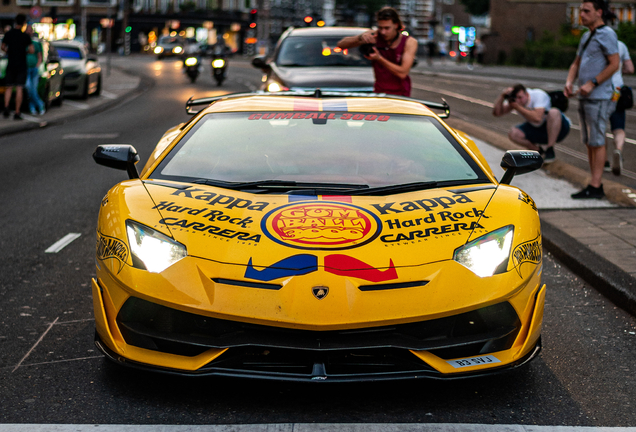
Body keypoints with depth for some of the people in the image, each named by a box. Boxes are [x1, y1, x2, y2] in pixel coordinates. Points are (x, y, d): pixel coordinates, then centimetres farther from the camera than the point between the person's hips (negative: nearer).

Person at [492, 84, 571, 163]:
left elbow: (537, 118, -41)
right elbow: (496, 113, -20)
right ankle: (539, 149, 3)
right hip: (537, 129, 5)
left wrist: (517, 107, -38)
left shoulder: (538, 95, -27)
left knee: (553, 112, -38)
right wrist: (502, 96, -34)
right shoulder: (514, 100, -11)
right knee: (513, 133, -19)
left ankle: (550, 150, -22)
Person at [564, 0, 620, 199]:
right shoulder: (586, 36, 19)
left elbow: (614, 64, -14)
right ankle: (596, 184, 14)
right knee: (589, 142, 9)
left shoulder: (606, 34, -8)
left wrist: (592, 83, -18)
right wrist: (569, 82, 4)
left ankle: (595, 186, -7)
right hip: (585, 98, 9)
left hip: (599, 98, -9)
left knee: (596, 142, -8)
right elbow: (576, 63, 22)